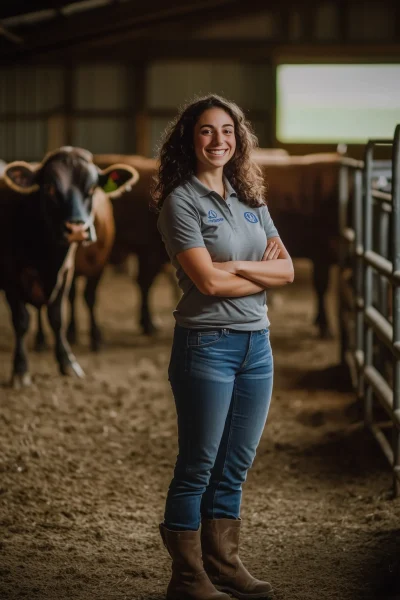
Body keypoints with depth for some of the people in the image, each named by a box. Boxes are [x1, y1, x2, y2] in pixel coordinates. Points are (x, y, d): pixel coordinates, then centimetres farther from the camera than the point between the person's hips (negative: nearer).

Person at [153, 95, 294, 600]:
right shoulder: (181, 203, -7)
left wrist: (237, 265, -12)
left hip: (257, 344, 7)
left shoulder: (251, 200, 13)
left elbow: (287, 269, 4)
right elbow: (209, 281, -17)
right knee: (197, 468, 0)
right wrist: (265, 273, -5)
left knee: (234, 468, 12)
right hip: (206, 344, -6)